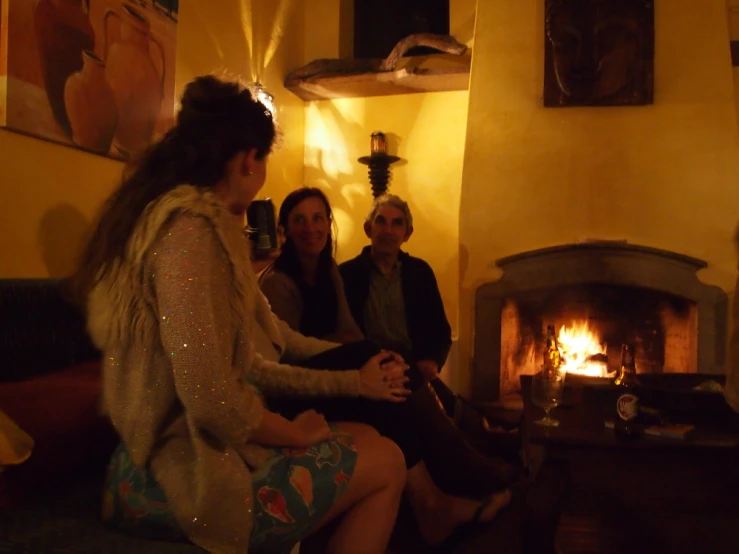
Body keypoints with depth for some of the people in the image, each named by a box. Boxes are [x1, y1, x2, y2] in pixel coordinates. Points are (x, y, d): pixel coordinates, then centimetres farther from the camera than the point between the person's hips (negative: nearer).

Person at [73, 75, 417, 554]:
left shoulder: (194, 221, 12)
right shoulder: (190, 230, -20)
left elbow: (246, 367, 9)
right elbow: (211, 399, -29)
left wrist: (356, 382, 13)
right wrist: (299, 433, -9)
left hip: (178, 458, 10)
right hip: (189, 478, -10)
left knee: (363, 439, 21)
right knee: (386, 461, 6)